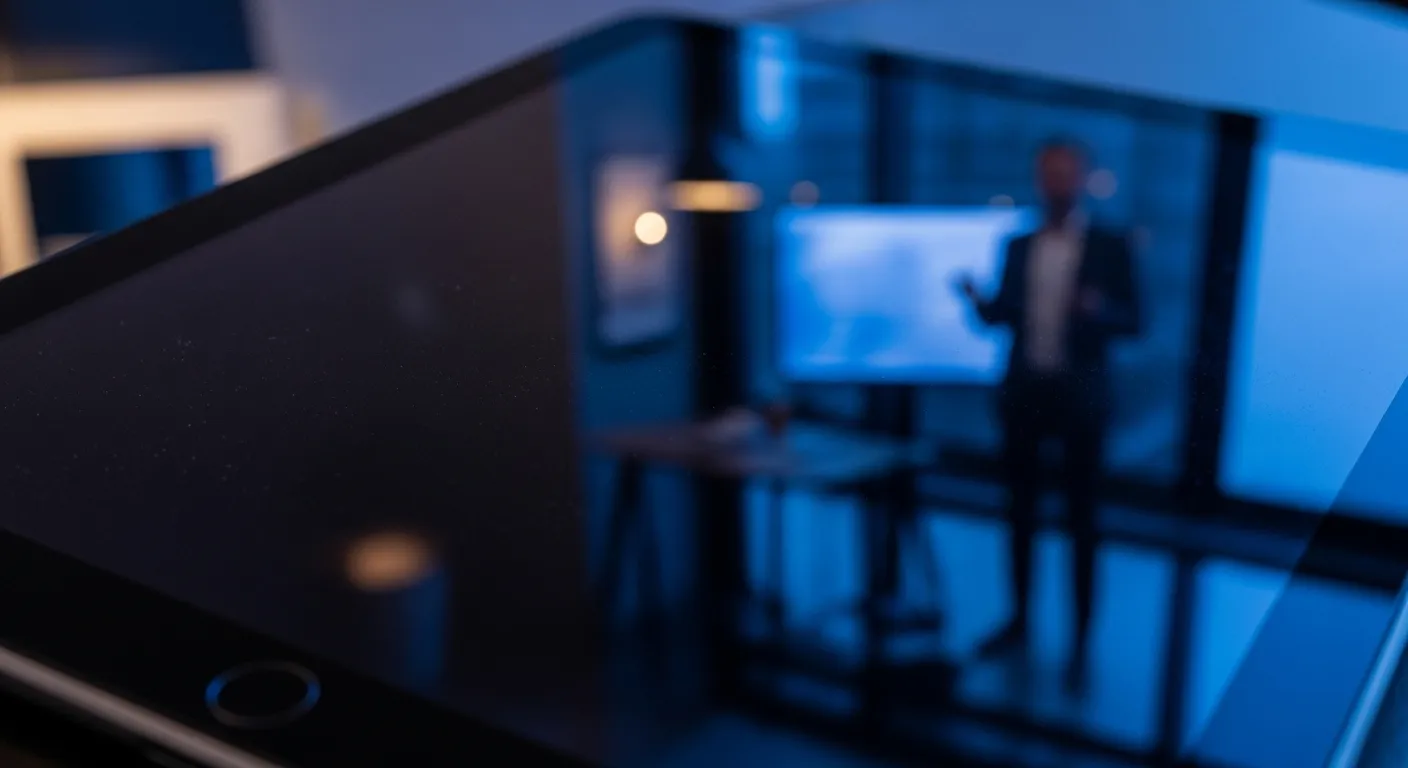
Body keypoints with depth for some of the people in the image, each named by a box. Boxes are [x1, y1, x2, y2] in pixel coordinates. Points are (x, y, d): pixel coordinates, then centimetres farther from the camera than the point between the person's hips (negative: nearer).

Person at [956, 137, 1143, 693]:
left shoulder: (1110, 248, -3)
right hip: (1024, 391, 4)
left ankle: (1081, 644, 11)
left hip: (1080, 397, -4)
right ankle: (1019, 621, 26)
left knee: (1080, 521, 3)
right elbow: (1004, 315, 7)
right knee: (1021, 509, 12)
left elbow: (1132, 323, -5)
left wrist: (1098, 309, -25)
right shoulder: (1019, 247, 7)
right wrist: (978, 301, -14)